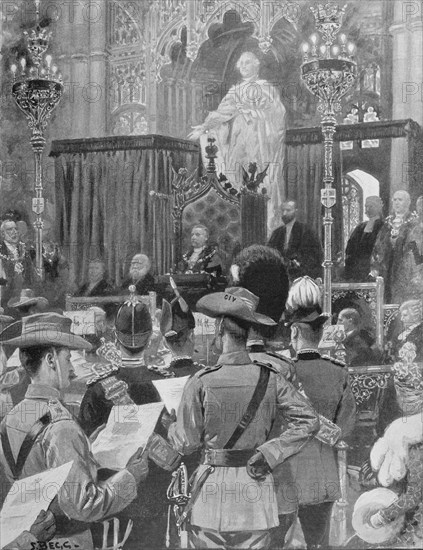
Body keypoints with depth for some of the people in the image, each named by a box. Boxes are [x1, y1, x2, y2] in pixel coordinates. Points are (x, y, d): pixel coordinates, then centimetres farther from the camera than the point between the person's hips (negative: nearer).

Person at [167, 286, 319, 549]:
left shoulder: (202, 382, -11)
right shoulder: (270, 379, -4)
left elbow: (186, 444, -4)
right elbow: (308, 421, -7)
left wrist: (170, 427, 17)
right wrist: (269, 454, -5)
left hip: (212, 489, -2)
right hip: (255, 488, 2)